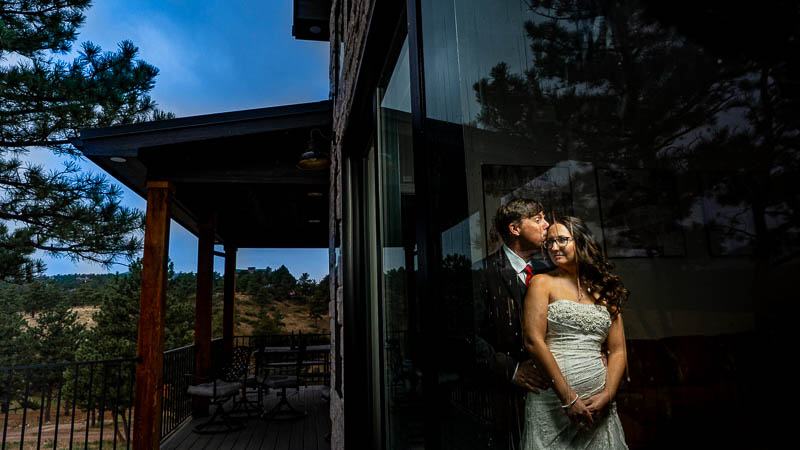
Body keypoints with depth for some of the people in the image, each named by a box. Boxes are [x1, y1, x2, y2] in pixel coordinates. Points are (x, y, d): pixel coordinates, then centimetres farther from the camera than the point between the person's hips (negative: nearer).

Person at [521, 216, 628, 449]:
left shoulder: (605, 291, 11)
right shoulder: (543, 283, -1)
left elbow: (617, 350, 8)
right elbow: (533, 341, -11)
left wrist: (607, 395, -7)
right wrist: (568, 398, -13)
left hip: (599, 403, 4)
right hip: (552, 400, -3)